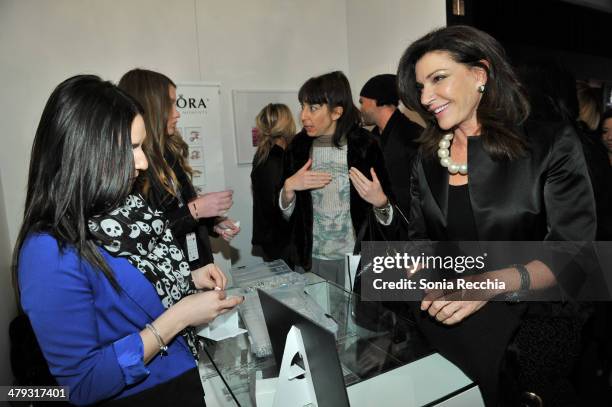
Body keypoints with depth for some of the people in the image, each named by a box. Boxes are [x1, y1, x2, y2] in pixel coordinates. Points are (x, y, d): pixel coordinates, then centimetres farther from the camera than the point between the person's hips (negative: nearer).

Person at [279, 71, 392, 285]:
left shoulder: (365, 146, -10)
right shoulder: (299, 147, -2)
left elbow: (383, 202, -2)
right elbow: (287, 214, 3)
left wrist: (380, 201, -22)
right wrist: (289, 187, -14)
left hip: (356, 258, -2)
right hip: (312, 258, 2)